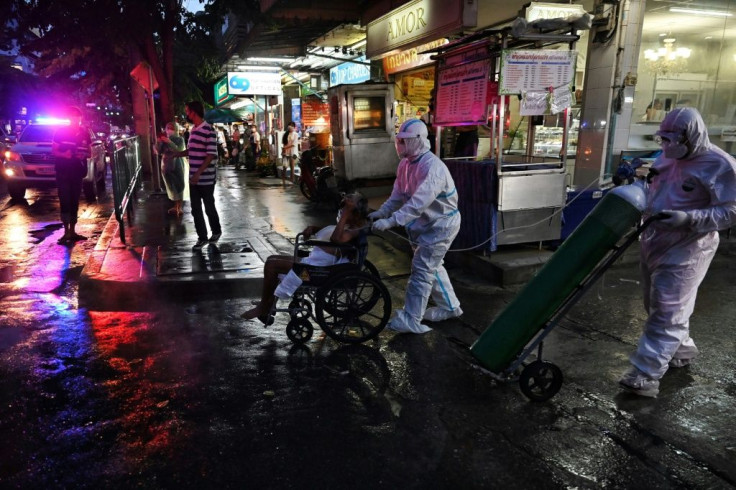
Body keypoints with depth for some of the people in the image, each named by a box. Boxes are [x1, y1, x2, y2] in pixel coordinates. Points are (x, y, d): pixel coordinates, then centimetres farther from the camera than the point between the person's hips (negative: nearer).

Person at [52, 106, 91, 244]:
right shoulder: (61, 131, -3)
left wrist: (84, 155, -12)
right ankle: (66, 231, -7)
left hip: (77, 172, 3)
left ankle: (72, 231, 14)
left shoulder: (85, 132, 5)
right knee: (65, 201, -7)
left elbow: (89, 152, 10)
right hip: (63, 172, -3)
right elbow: (54, 150, -1)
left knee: (74, 201, 7)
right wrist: (64, 154, -21)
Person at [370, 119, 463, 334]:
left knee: (422, 269, -9)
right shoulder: (406, 164, 1)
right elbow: (398, 194, 6)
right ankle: (449, 306, 35)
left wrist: (391, 221, -40)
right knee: (432, 266, 19)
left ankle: (411, 319, -2)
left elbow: (418, 202, -37)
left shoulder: (432, 167, -28)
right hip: (425, 223, 9)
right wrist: (382, 211, -8)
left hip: (441, 224, -9)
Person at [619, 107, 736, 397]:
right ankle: (682, 349, 41)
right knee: (657, 305, 19)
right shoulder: (667, 157, 7)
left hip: (686, 250, -8)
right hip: (653, 242, 8)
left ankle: (646, 374, -3)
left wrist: (688, 219, -28)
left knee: (667, 312, -6)